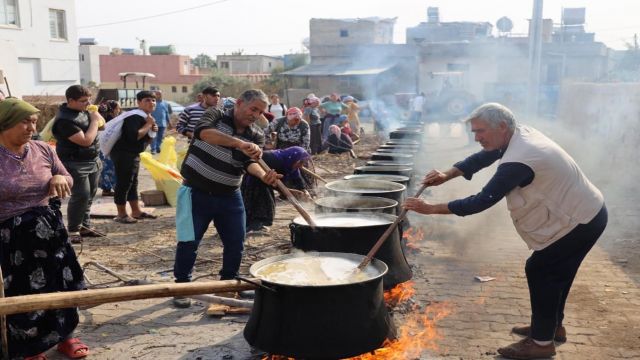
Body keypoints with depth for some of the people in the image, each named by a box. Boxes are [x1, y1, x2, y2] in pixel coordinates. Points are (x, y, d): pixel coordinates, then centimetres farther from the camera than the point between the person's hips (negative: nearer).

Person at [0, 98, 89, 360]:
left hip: (49, 230, 5)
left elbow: (68, 179, 12)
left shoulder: (43, 150, 0)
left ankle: (64, 337, 37)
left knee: (60, 285, 16)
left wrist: (60, 179, -11)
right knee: (22, 293, 8)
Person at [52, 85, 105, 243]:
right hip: (76, 164, -9)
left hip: (93, 161, 9)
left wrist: (96, 114, -2)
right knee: (81, 196, -11)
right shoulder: (65, 120, -22)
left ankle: (84, 226, 24)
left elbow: (102, 123, 18)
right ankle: (73, 230, 1)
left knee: (89, 196, 13)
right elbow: (86, 141, -26)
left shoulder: (82, 110, 6)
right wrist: (94, 121, -18)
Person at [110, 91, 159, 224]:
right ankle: (122, 215, 2)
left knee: (133, 183, 16)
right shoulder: (135, 117, -18)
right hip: (123, 153, -11)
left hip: (133, 154, 11)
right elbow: (134, 136, -32)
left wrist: (152, 130, -1)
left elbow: (146, 139, 19)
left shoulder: (147, 117, 14)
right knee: (124, 183, -5)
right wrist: (149, 124, -20)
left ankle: (136, 211, 25)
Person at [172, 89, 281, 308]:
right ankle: (182, 286, 17)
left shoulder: (256, 136, 0)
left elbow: (250, 162, -16)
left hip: (229, 197, 4)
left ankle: (229, 282, 28)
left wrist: (263, 175, -41)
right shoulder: (216, 116, -9)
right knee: (188, 242, -2)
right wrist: (240, 143, -46)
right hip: (197, 193, -4)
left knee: (236, 243, 7)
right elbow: (203, 132, -32)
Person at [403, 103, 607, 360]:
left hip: (581, 221, -9)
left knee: (539, 270, -2)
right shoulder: (520, 134, -3)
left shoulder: (518, 162, -31)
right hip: (588, 211, 9)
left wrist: (431, 209, -25)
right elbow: (482, 158, 7)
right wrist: (447, 175, -6)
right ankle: (552, 325, 37)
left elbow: (482, 201, -29)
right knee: (554, 271, 19)